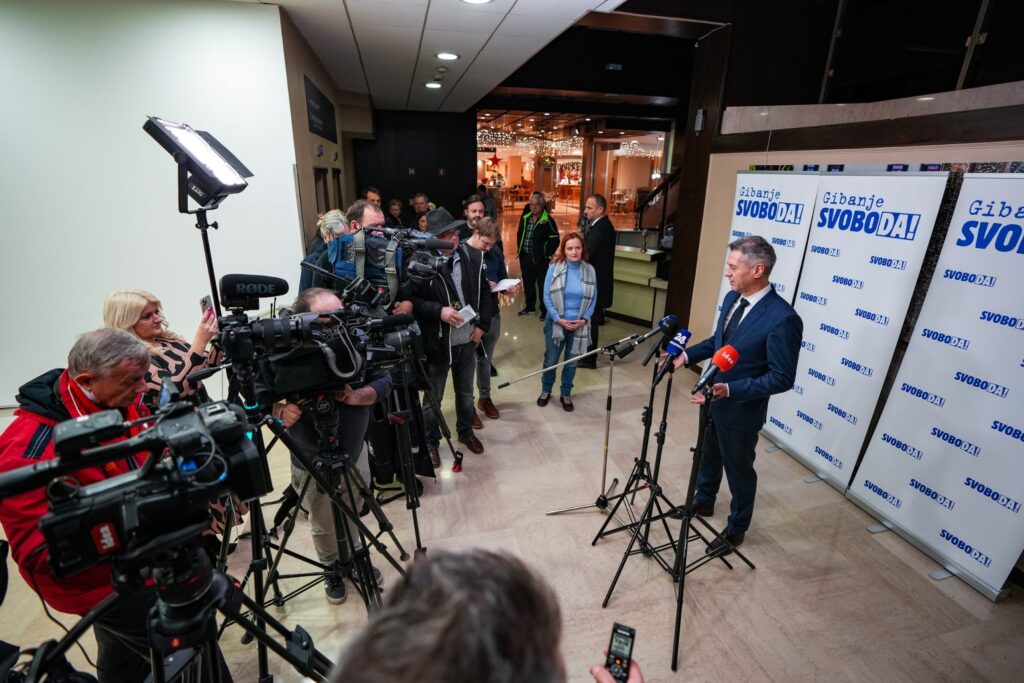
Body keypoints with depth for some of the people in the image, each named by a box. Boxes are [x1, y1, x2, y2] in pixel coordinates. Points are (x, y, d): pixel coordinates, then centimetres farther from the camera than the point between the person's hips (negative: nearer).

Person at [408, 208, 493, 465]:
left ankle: (466, 432, 47)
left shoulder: (472, 256, -2)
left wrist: (482, 325, -2)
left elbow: (484, 292, 6)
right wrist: (438, 310, -26)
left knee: (465, 392, 23)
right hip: (437, 343, -4)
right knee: (433, 398, 14)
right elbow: (410, 299, -14)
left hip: (468, 340, 5)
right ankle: (431, 442, 36)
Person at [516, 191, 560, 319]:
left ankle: (545, 310, 16)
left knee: (543, 285, 3)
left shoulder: (548, 221, -12)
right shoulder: (525, 218, 7)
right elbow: (519, 234, 19)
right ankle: (529, 307, 34)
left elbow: (554, 240, -11)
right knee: (528, 284, 17)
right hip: (525, 257, 6)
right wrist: (519, 249, 13)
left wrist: (547, 255, -13)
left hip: (540, 259, -6)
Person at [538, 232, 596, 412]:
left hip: (579, 325, 1)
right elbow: (547, 297, -8)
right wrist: (558, 319, -15)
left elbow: (593, 299, 1)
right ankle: (546, 391, 35)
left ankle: (566, 394, 33)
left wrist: (584, 319, -10)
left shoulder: (590, 270, -4)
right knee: (551, 361, 12)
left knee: (572, 362, 13)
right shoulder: (554, 269, -10)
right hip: (556, 323, -1)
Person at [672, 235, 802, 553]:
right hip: (712, 398, 7)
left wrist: (730, 390, -31)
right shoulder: (732, 298, -3)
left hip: (741, 410, -7)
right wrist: (687, 355, -1)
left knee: (739, 469, 15)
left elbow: (782, 378, -24)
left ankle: (736, 529, 39)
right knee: (709, 456, 27)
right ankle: (703, 501, 52)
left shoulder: (783, 319, -27)